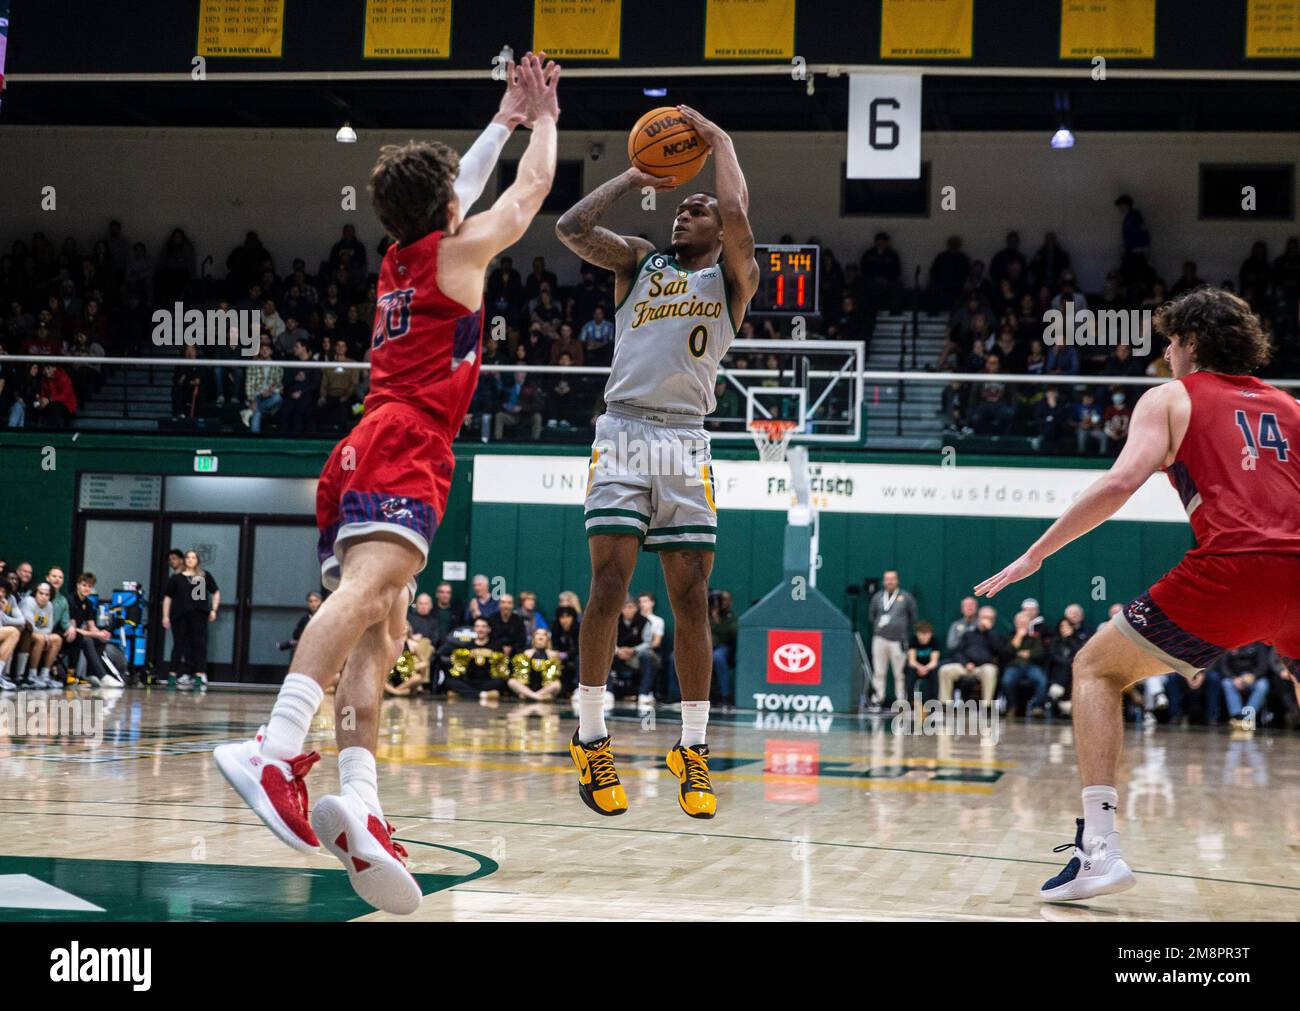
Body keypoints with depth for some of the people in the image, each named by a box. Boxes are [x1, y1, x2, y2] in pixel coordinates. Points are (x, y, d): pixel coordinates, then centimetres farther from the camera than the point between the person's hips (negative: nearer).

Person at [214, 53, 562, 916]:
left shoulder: (399, 258, 26)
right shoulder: (458, 252, 7)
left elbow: (462, 189, 45)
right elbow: (532, 192, 21)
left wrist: (504, 123, 53)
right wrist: (543, 120, 36)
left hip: (362, 454, 9)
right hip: (406, 448, -9)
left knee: (378, 632, -2)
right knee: (369, 587, -28)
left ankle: (358, 804, -21)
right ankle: (276, 752, -50)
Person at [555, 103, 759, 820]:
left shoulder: (733, 277, 11)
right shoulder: (640, 262, 16)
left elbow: (737, 218, -10)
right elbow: (572, 227, 2)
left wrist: (719, 141, 3)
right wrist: (635, 176, 10)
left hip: (686, 443, 0)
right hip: (622, 432, 1)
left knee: (691, 600, -1)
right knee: (608, 585, -10)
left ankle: (693, 750, 7)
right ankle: (590, 740, 0)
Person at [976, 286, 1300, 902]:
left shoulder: (1171, 398, 14)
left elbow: (1118, 484, -2)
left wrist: (1035, 555, 3)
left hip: (1232, 568, -4)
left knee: (1095, 668, 13)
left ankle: (1098, 847, -2)